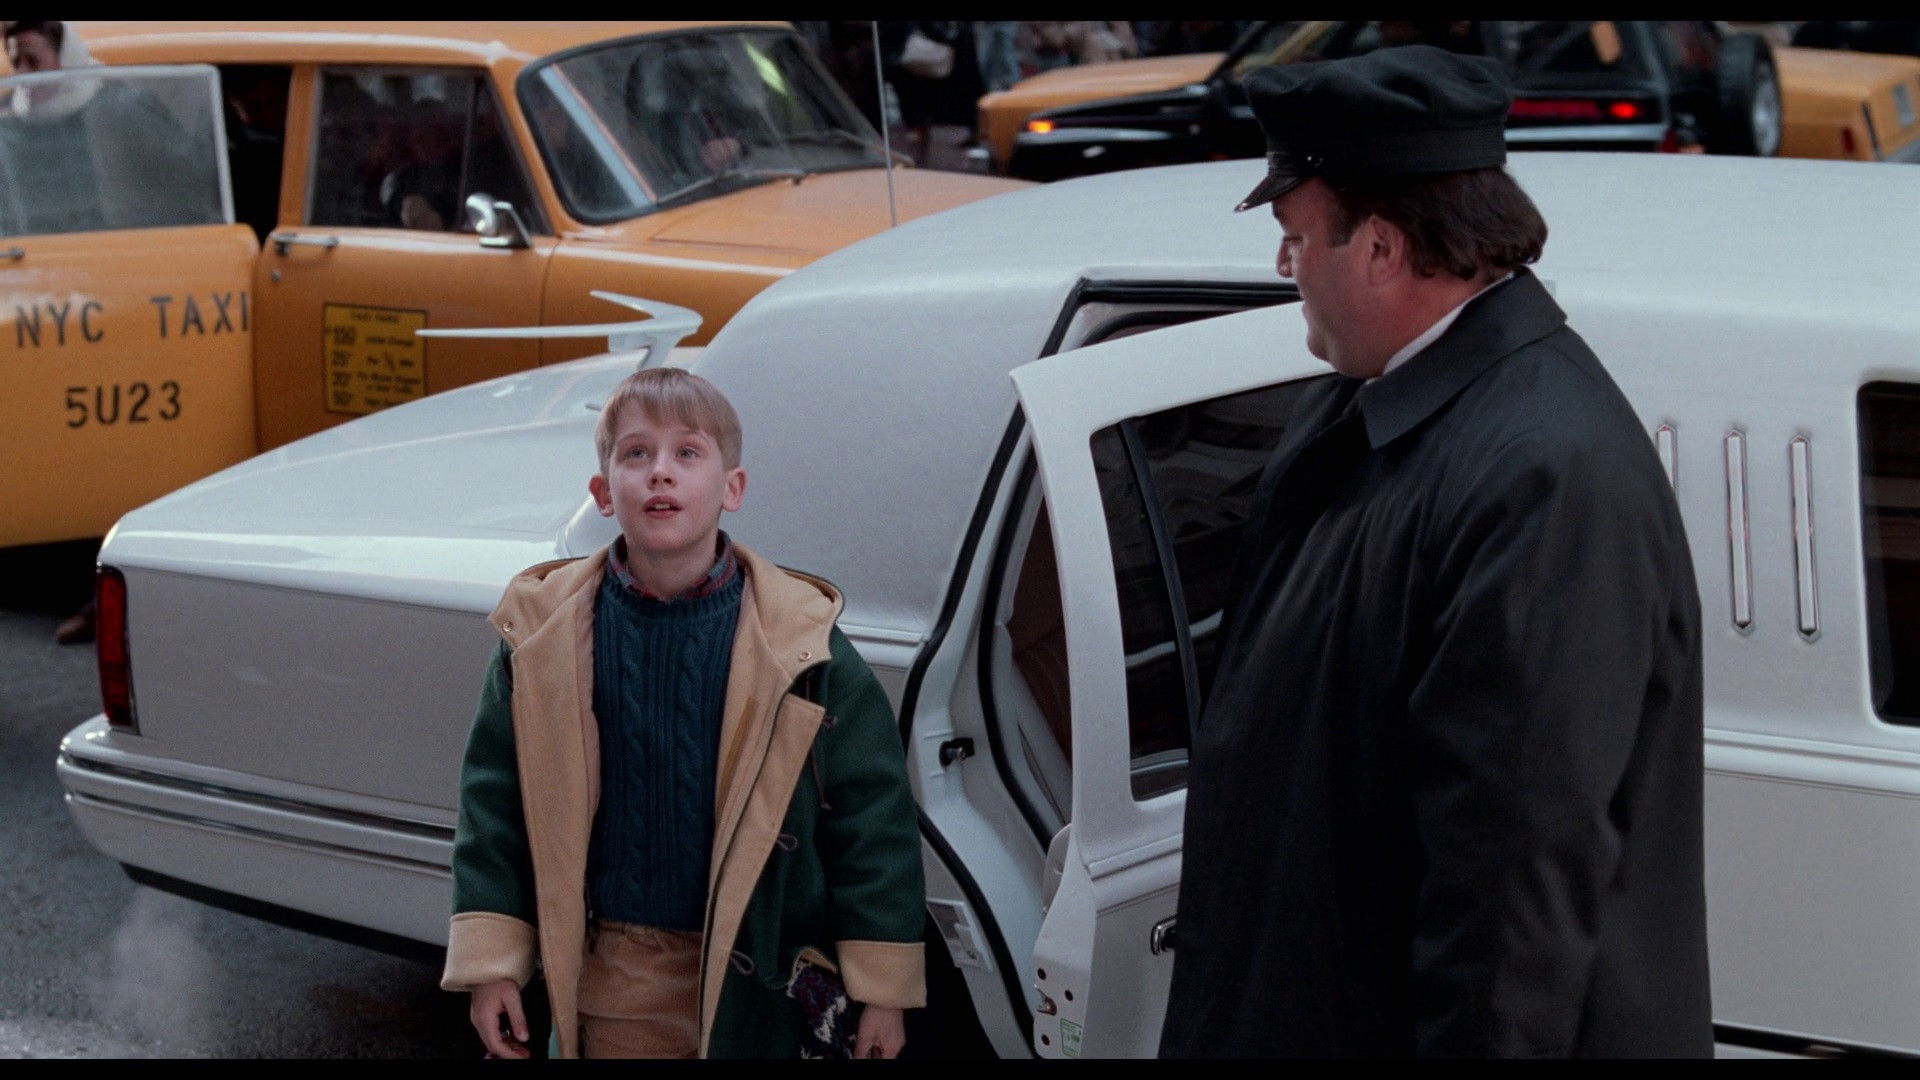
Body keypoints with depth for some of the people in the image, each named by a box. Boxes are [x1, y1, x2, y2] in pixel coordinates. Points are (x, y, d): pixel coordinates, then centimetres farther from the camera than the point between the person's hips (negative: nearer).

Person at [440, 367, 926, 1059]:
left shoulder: (799, 643, -10)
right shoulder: (544, 637, -4)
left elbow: (870, 808, -6)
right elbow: (494, 798, 3)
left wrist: (881, 988, -5)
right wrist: (491, 963, -2)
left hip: (751, 981, -1)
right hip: (609, 982, 1)